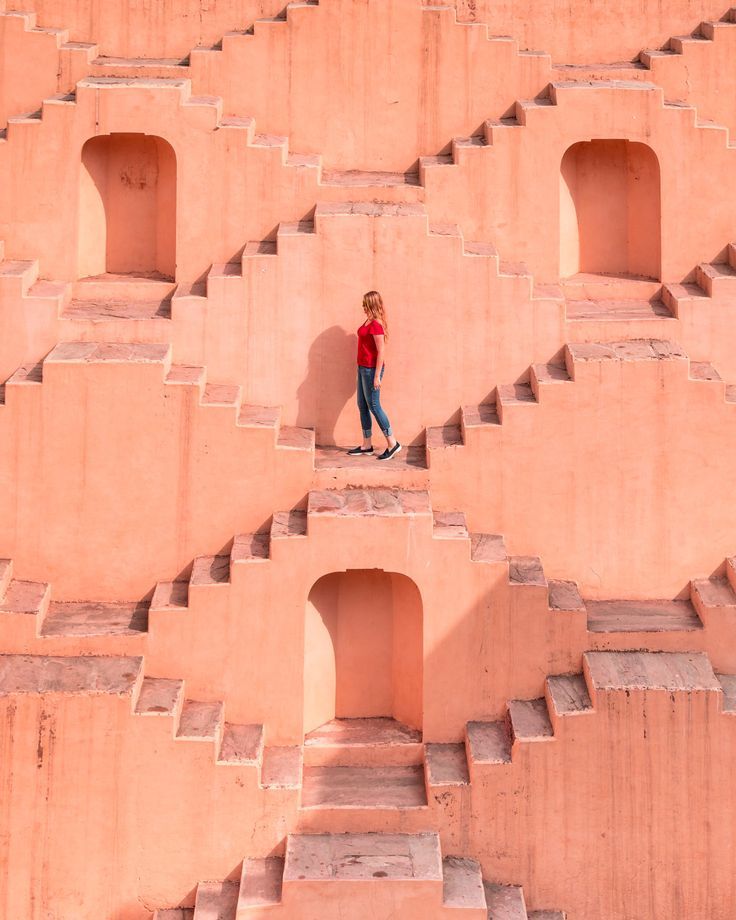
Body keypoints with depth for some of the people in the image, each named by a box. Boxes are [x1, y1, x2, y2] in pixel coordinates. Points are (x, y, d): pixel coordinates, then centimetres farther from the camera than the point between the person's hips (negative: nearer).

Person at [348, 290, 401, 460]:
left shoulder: (376, 325, -18)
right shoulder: (368, 322, 11)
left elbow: (381, 351, -20)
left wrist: (377, 376, -21)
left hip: (372, 369, -10)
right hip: (363, 367, 10)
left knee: (373, 406, -5)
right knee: (362, 405, 12)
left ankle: (392, 444, 3)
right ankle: (366, 446, 19)